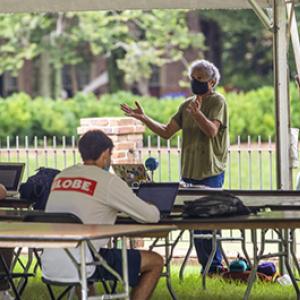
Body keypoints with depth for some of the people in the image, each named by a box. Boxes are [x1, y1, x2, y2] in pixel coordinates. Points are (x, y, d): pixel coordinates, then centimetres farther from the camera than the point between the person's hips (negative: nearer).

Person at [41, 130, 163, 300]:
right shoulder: (108, 182, -5)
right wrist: (152, 209, 24)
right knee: (155, 262, 6)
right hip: (81, 266, -7)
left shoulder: (60, 177, 12)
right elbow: (152, 216, 1)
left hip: (49, 267, 7)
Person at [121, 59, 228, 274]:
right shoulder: (187, 105, 16)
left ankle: (215, 266, -4)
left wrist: (198, 114, -38)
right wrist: (144, 118, 4)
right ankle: (205, 266, 13)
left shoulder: (217, 101, -5)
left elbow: (212, 130, -21)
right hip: (189, 171, 7)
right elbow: (167, 132, 14)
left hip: (210, 172, -7)